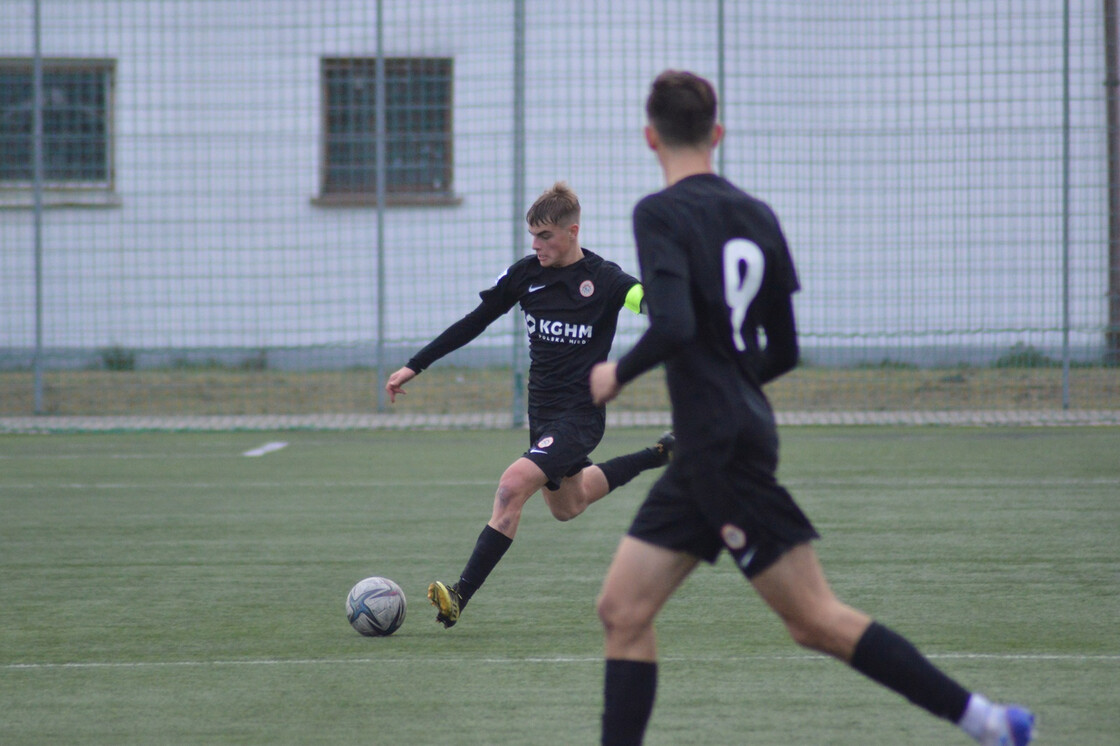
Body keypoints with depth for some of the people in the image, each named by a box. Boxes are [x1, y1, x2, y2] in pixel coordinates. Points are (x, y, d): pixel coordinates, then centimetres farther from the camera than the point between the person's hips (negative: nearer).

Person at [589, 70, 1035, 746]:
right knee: (624, 610, 7)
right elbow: (784, 352, 15)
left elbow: (674, 326, -25)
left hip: (721, 446, -8)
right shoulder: (756, 215, 12)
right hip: (707, 455, 8)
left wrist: (618, 373, -7)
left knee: (817, 621, -6)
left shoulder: (661, 214, -11)